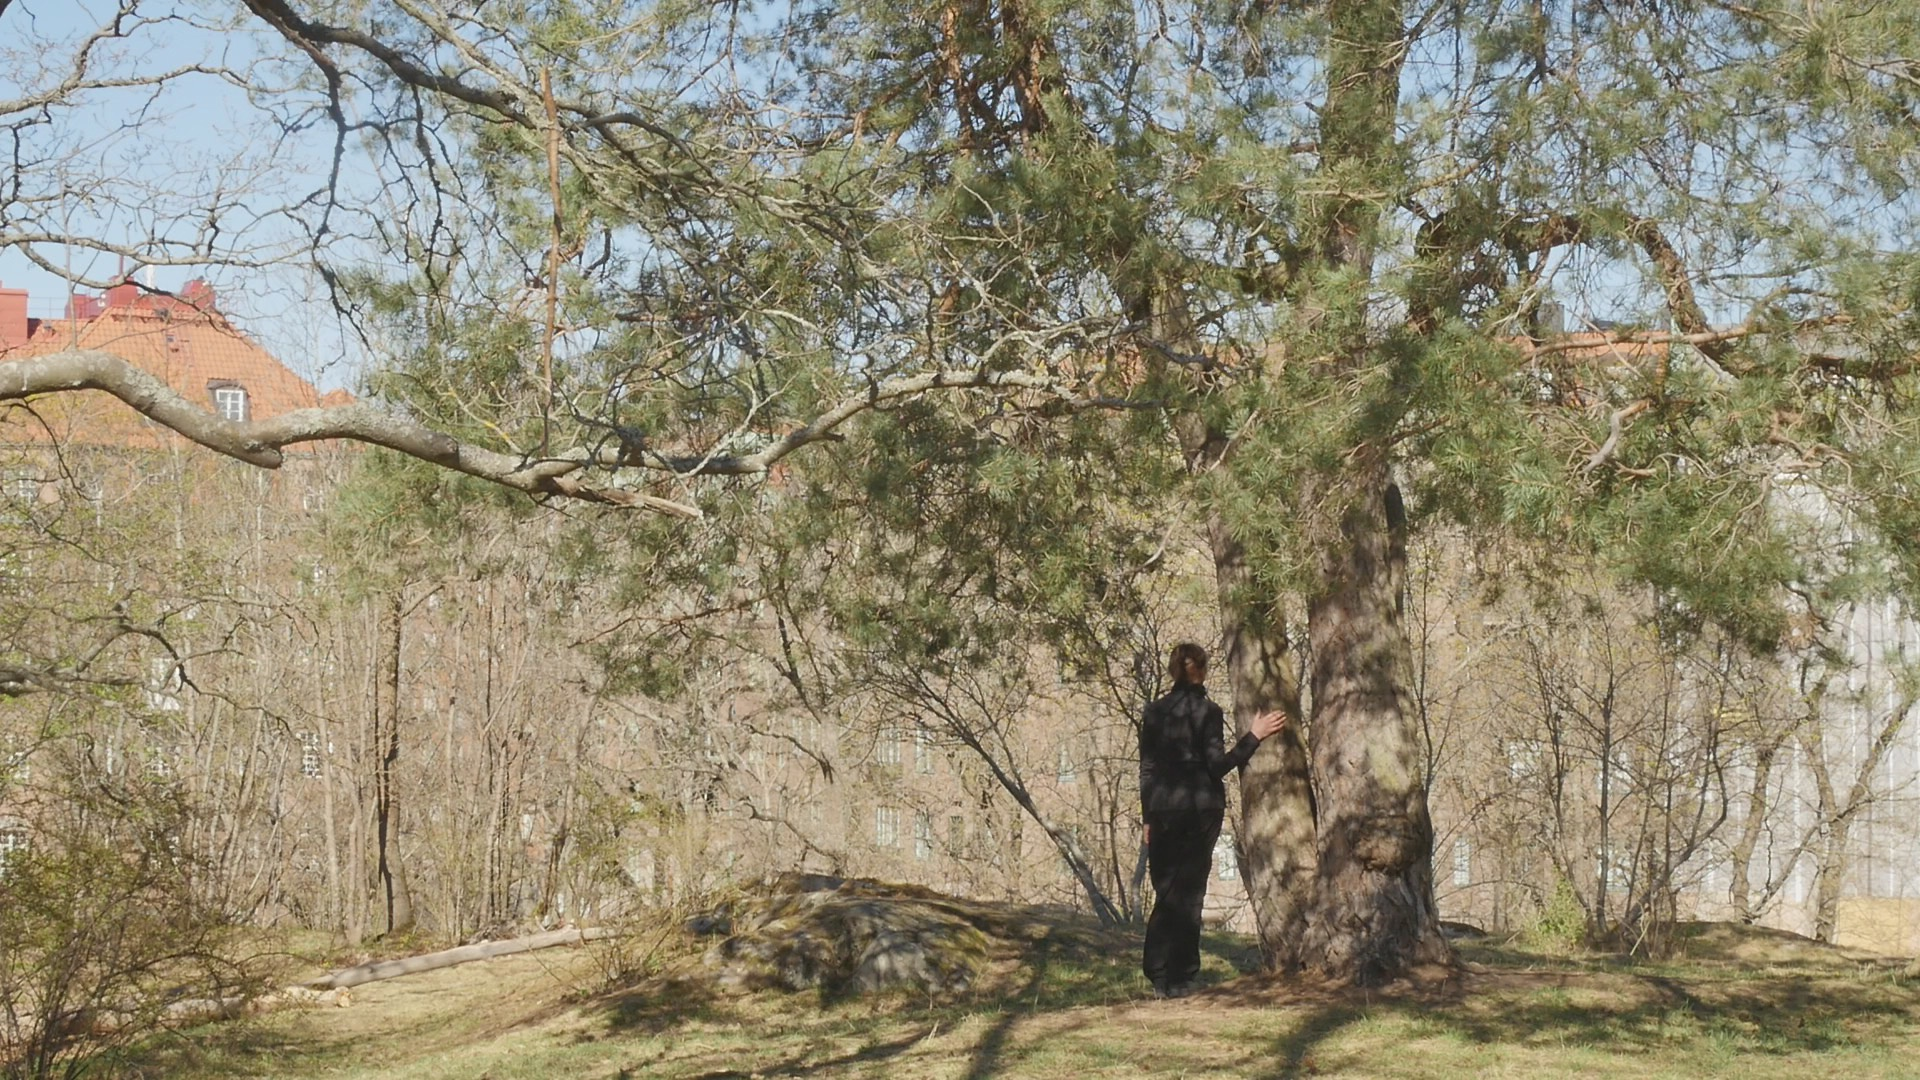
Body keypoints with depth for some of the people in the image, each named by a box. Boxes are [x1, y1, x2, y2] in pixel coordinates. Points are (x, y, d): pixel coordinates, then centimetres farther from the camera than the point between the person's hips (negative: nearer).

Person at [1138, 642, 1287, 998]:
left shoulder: (1155, 712, 6)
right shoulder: (1208, 711, -5)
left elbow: (1147, 769, 7)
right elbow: (1217, 765, -9)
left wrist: (1149, 817, 12)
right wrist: (1254, 737, -7)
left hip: (1164, 809, 3)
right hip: (1201, 809, -3)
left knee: (1165, 891, 10)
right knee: (1189, 894, 1)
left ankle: (1158, 976, 5)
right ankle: (1180, 979, 0)